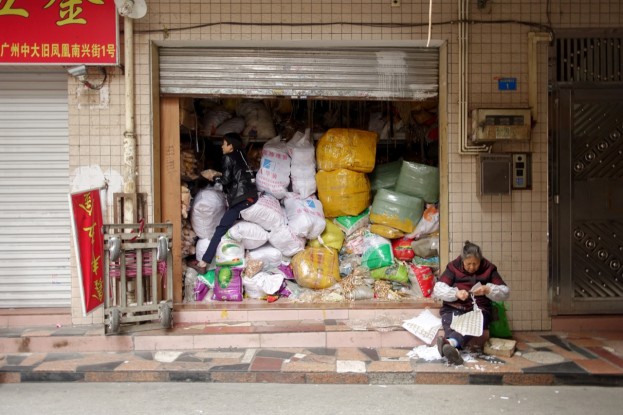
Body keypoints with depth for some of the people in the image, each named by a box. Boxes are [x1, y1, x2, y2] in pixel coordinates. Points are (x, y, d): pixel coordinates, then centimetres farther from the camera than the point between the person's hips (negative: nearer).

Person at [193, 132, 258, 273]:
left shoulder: (228, 157, -3)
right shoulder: (239, 156, 21)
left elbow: (226, 180, -6)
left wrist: (213, 178, 11)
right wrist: (217, 173, 31)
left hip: (242, 197, -9)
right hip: (249, 194, 9)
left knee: (222, 227, -12)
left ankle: (203, 264, -17)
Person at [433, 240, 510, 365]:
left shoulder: (488, 269, 9)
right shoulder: (453, 267, 6)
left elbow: (505, 292, 5)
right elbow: (437, 289, -2)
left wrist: (488, 290, -15)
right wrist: (456, 293, -21)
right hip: (453, 309, 0)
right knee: (452, 325, -37)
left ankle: (450, 342, -68)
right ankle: (454, 349, -68)